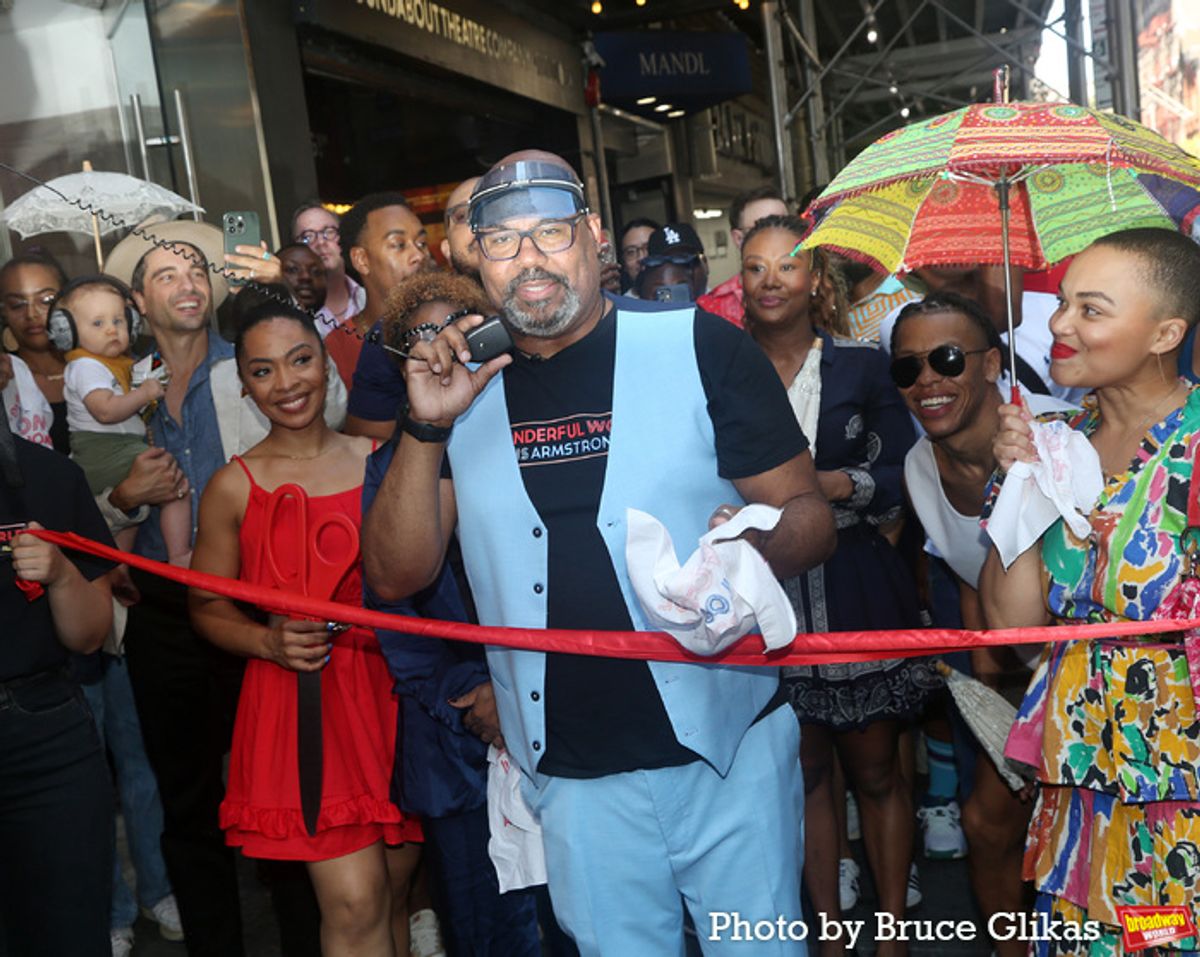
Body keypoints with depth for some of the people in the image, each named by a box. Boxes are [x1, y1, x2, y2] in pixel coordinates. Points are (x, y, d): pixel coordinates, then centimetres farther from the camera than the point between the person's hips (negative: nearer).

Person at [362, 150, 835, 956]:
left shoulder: (699, 346, -6)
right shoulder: (463, 387, 3)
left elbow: (811, 515, -4)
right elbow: (397, 578, 0)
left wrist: (755, 548, -27)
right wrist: (425, 429, -14)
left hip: (731, 750, -2)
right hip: (573, 778, 2)